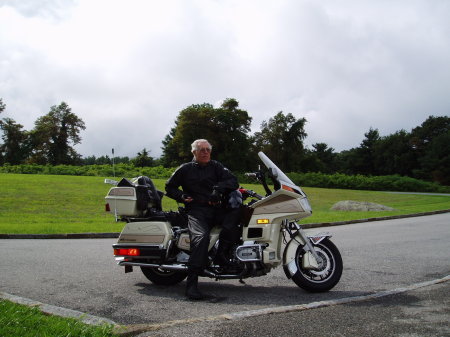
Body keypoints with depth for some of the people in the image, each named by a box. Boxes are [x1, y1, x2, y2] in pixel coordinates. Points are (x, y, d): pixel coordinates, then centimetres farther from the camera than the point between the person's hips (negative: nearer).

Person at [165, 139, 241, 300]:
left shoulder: (216, 166, 18)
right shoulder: (185, 169, 15)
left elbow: (233, 181, 5)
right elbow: (169, 187, 22)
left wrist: (219, 189, -15)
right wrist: (182, 196, 1)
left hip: (217, 208, 3)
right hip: (196, 210, -3)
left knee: (237, 213, -28)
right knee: (201, 237, -31)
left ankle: (221, 253, -23)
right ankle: (191, 284, -33)